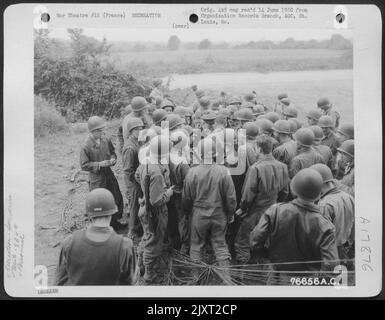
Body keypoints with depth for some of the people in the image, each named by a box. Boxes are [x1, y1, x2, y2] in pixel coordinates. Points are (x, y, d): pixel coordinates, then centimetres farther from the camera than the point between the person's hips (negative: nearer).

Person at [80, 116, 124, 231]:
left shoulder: (106, 139, -4)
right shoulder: (86, 146, -20)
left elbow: (112, 152, 12)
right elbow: (84, 165, -15)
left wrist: (112, 159, -9)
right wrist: (100, 164, -22)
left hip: (109, 175, 6)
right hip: (96, 179, -6)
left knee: (117, 199, 16)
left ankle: (114, 221, 39)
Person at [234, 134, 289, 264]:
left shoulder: (255, 168, -22)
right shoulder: (282, 167, -4)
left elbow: (248, 194, -17)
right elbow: (284, 192, 6)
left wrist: (242, 209, -1)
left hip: (255, 213, -6)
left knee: (242, 244, 7)